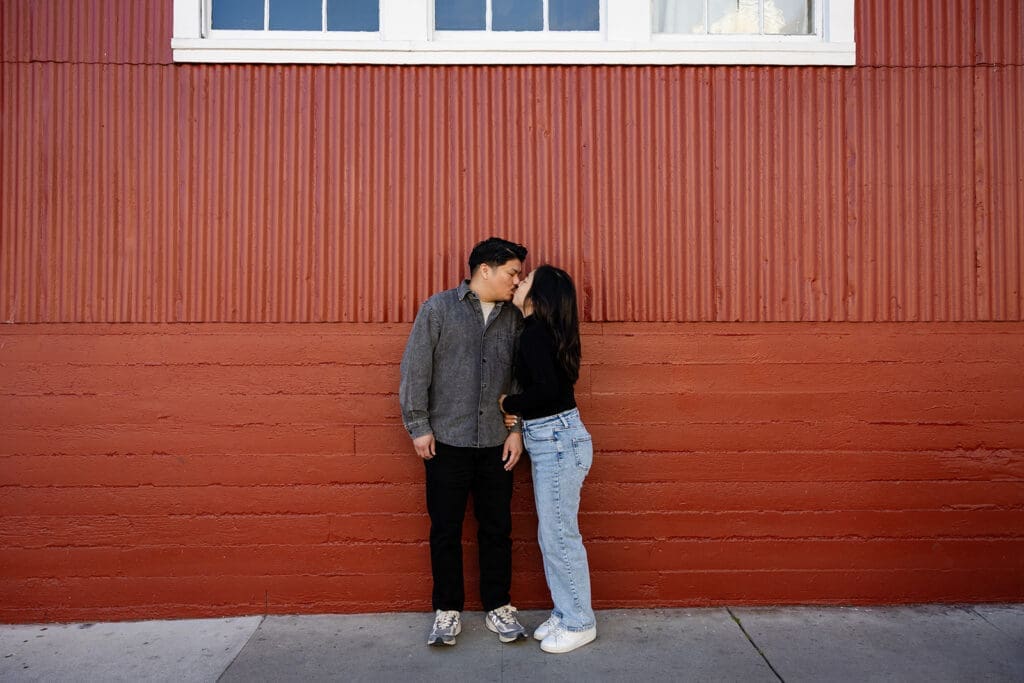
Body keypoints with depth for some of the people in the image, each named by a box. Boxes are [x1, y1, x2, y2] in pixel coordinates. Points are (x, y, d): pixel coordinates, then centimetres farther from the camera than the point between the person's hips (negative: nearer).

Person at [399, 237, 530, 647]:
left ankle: (498, 608, 28)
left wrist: (517, 429, 1)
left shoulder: (514, 317, 7)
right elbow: (415, 370, -4)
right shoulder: (438, 308, -3)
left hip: (496, 443, 3)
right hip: (446, 441, -3)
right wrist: (418, 426, -7)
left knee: (497, 529, 11)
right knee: (445, 530, 8)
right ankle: (447, 611, 25)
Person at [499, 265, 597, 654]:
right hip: (551, 440, 10)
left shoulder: (534, 332, -16)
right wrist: (519, 411, -1)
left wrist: (509, 403, -10)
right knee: (553, 535, 18)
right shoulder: (540, 330, 11)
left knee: (560, 535, 3)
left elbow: (548, 389, -27)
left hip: (557, 441, -10)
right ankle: (566, 613, 32)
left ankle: (579, 623, 20)